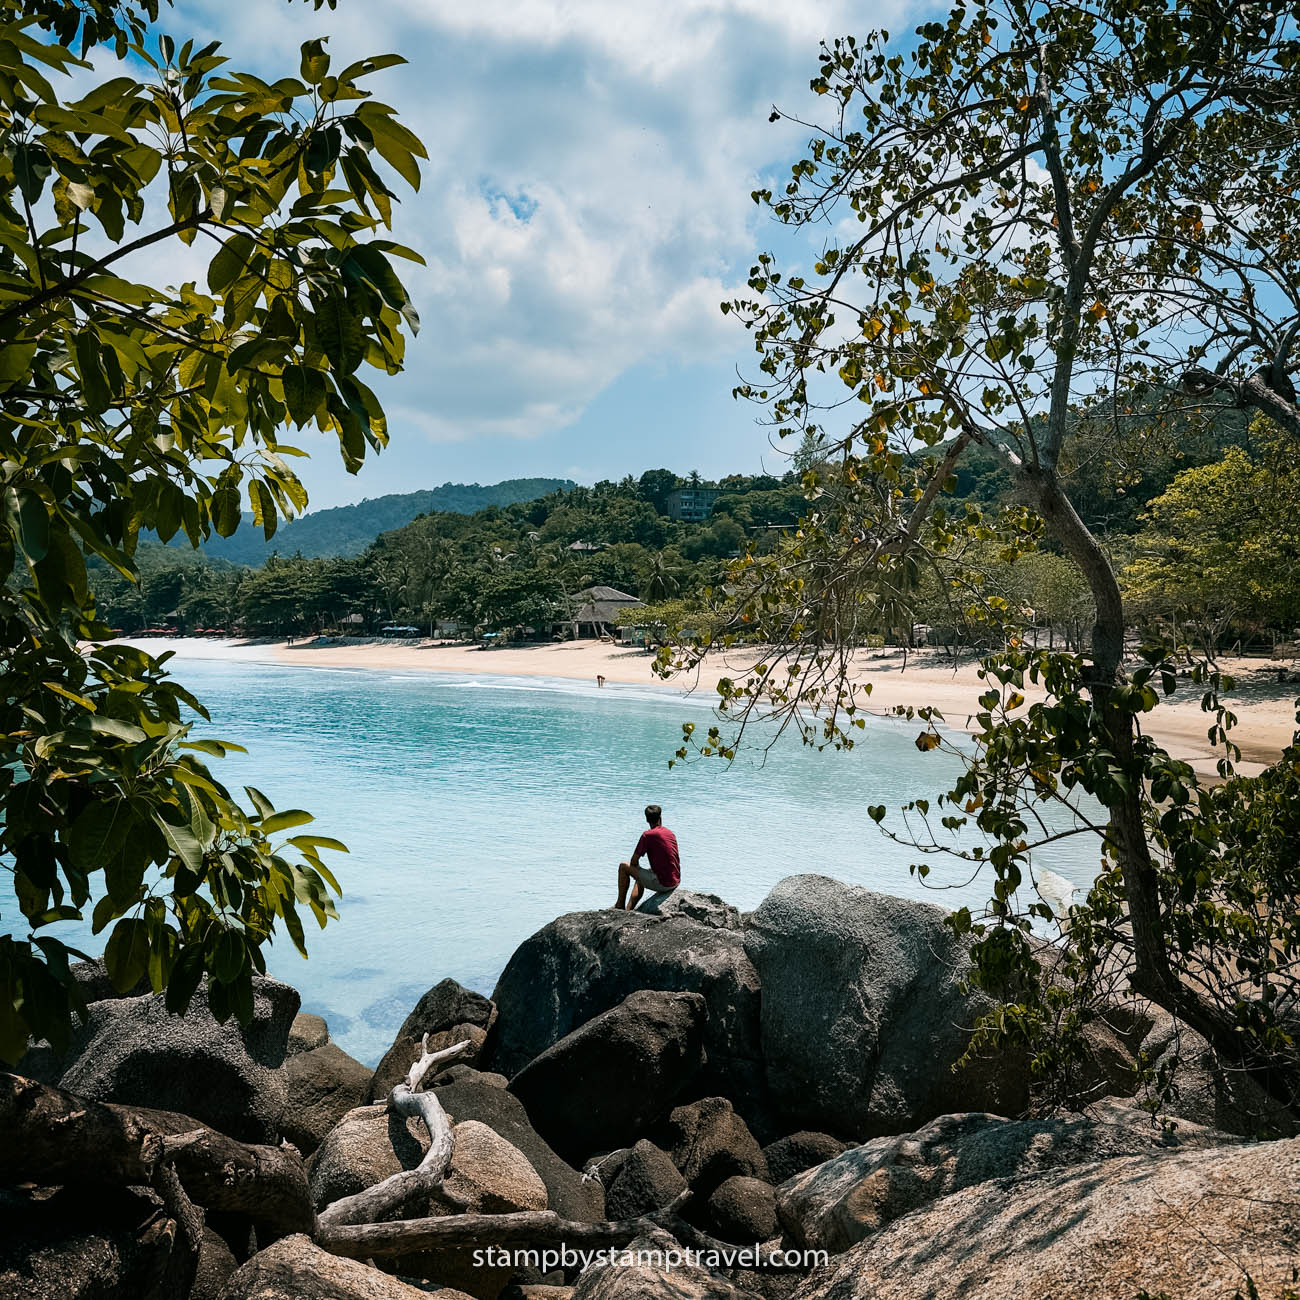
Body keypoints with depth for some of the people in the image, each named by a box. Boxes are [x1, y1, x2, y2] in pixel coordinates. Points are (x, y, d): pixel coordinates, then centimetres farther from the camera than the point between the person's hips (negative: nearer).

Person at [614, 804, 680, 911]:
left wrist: (636, 872, 16)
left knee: (623, 867, 8)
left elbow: (634, 861, -8)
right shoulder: (671, 833, 11)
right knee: (640, 879, 34)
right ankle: (628, 910, 36)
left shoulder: (648, 835, -11)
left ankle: (620, 905, 16)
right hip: (676, 883, 7)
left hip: (662, 883, -7)